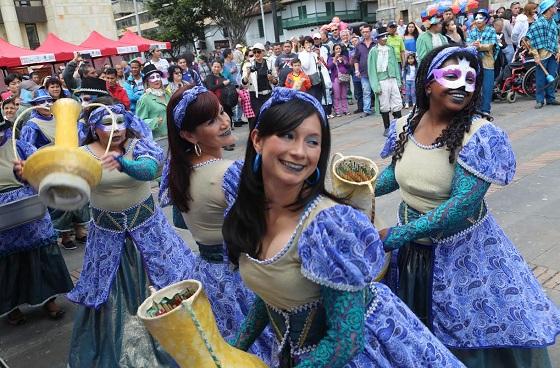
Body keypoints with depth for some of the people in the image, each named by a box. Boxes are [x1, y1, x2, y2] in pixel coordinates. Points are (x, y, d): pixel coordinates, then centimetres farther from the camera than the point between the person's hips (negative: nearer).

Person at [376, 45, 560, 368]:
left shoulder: (480, 135, -22)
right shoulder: (405, 126, -6)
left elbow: (462, 204, -28)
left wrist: (396, 235, -29)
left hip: (461, 252, -4)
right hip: (411, 247, 5)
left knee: (467, 334, 14)